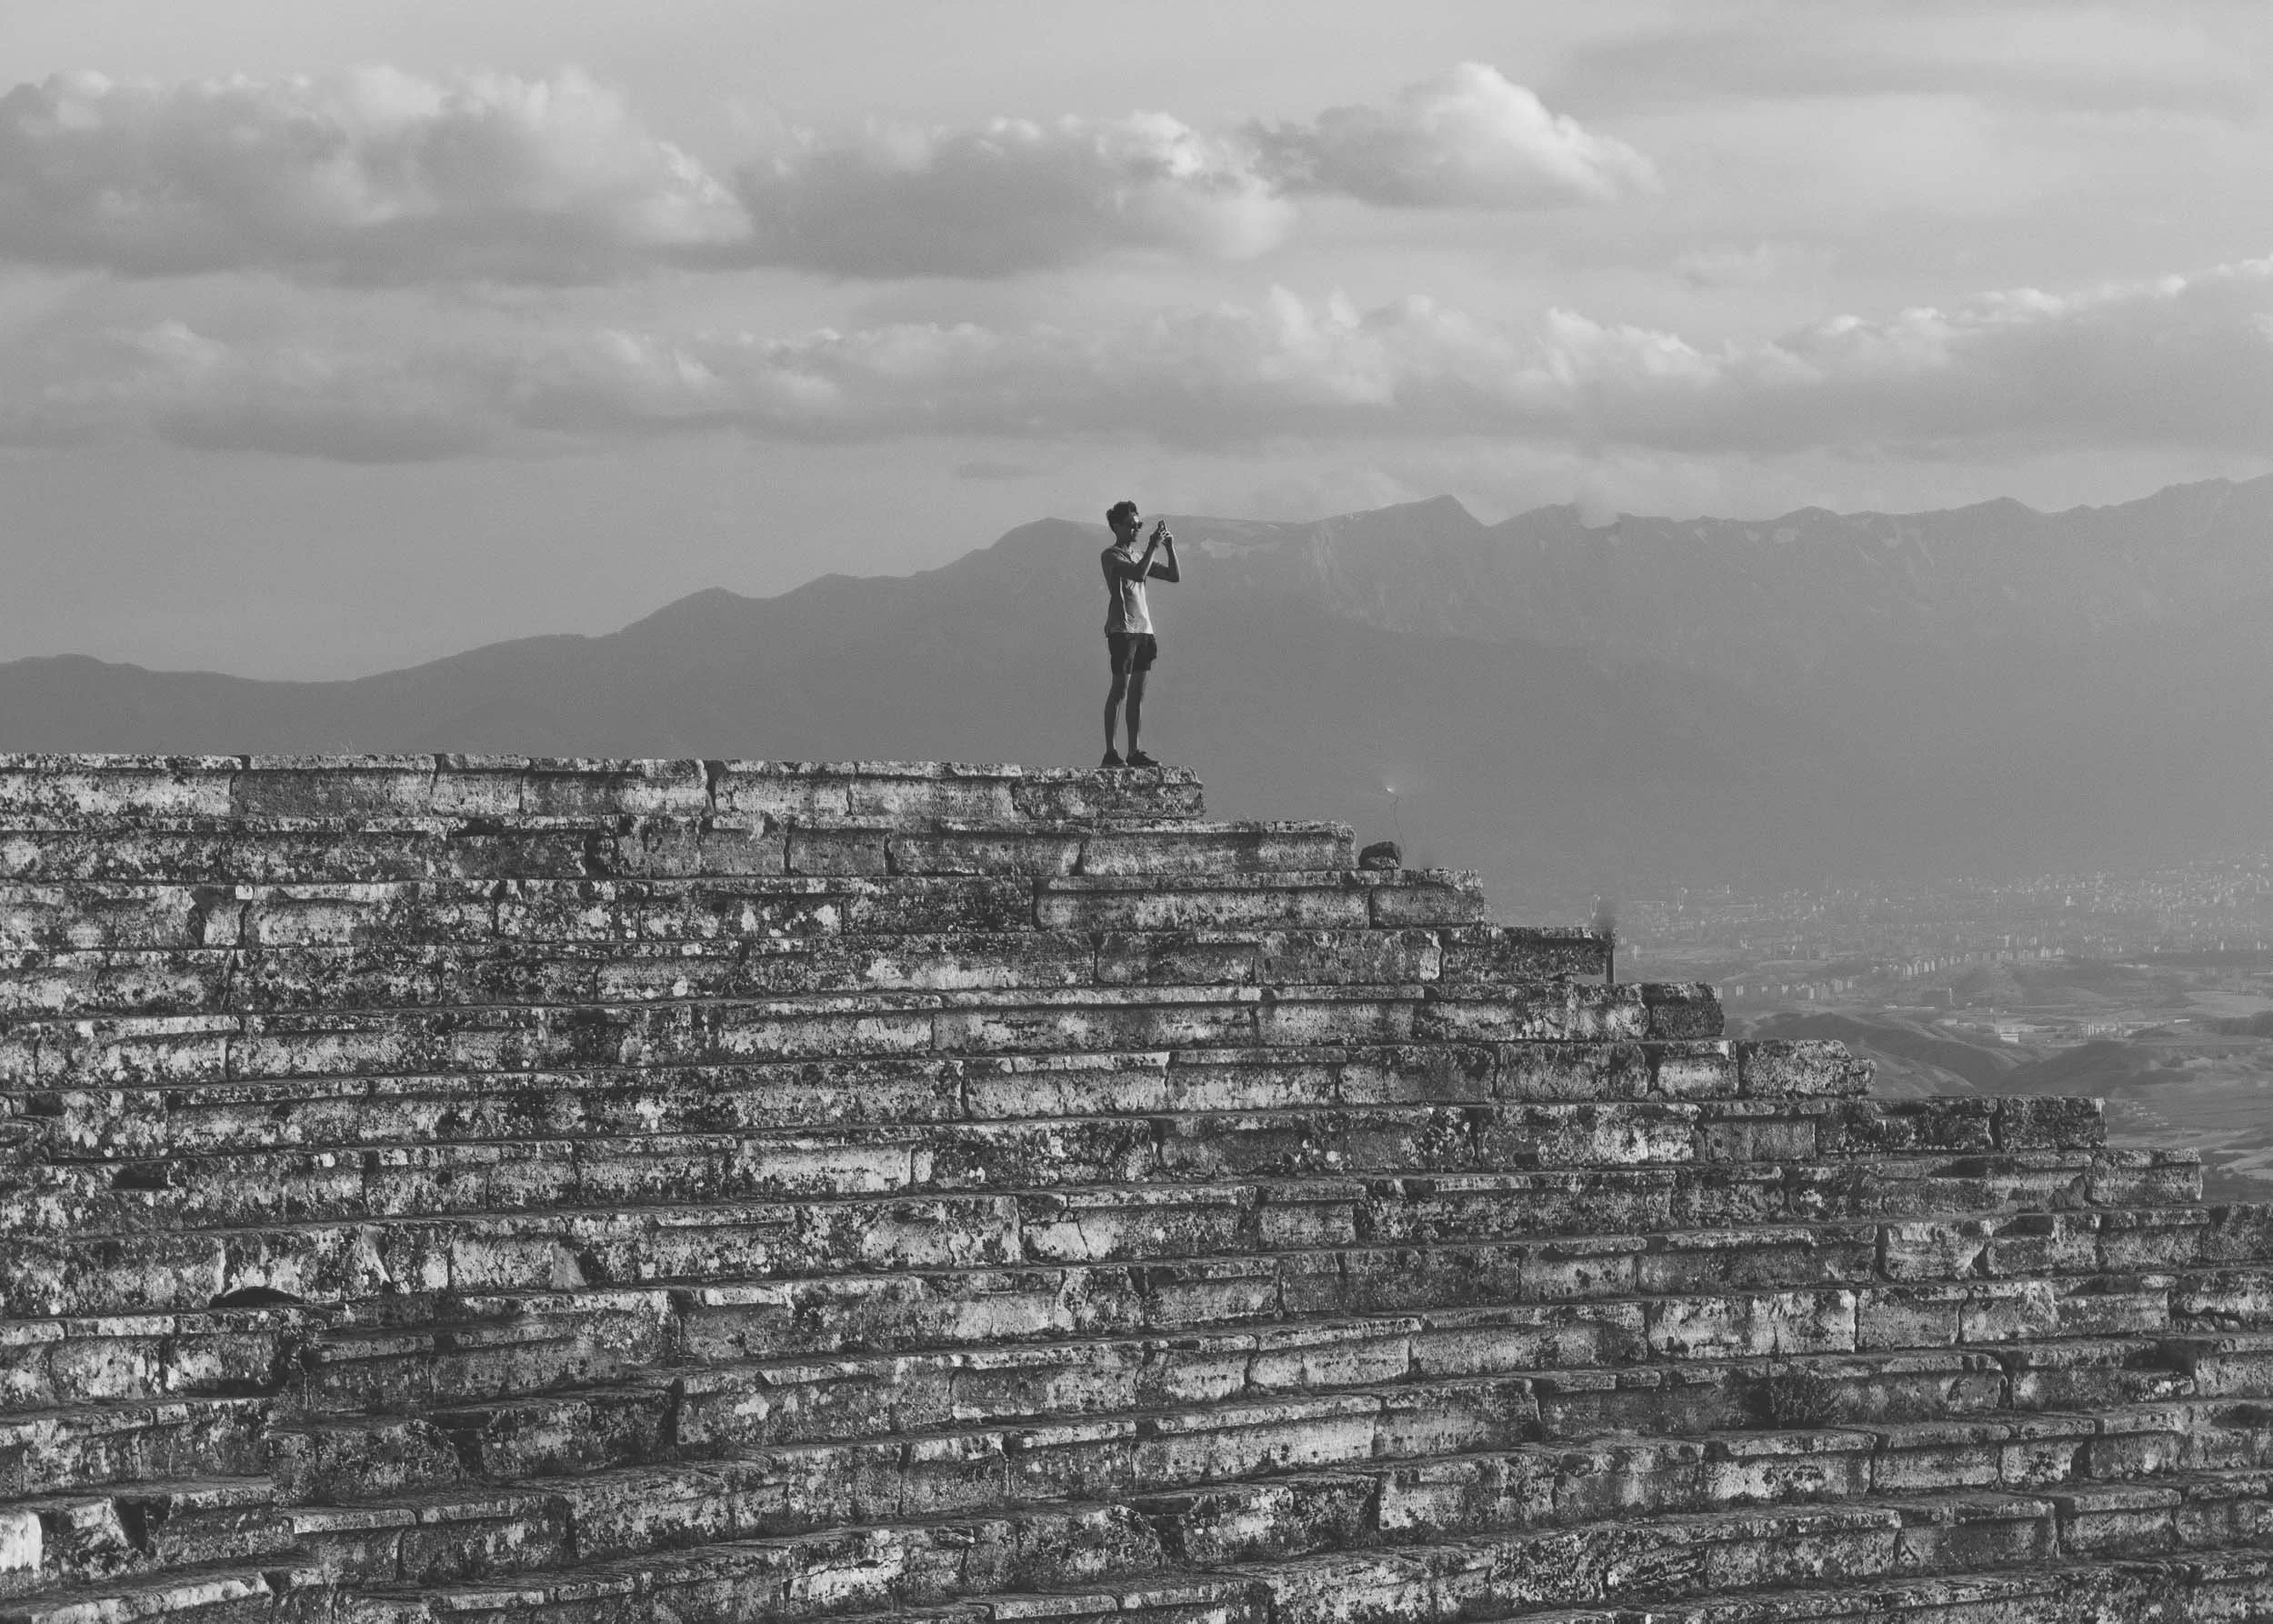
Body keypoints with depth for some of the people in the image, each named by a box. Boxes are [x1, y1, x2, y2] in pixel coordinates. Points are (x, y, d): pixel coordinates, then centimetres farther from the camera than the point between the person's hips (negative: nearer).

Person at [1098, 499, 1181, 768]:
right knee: (1120, 689, -9)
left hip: (1143, 629, 8)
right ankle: (1110, 753, -9)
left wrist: (1170, 548, 6)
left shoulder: (1139, 556, 20)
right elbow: (1138, 574, -20)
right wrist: (1153, 546, -15)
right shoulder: (1111, 556, -4)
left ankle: (1134, 752, 7)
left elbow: (1175, 576, 18)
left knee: (1138, 692, 6)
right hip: (1121, 629, -8)